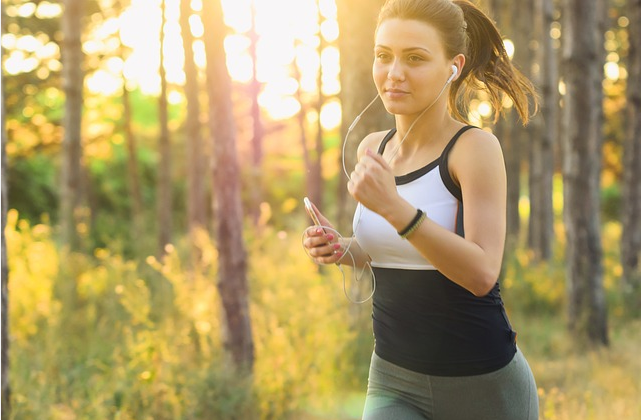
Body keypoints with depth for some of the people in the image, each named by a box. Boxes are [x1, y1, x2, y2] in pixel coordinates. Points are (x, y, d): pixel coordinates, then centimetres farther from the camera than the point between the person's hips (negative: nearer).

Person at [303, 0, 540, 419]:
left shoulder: (475, 147, -13)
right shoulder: (373, 148, 4)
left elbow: (482, 273, -24)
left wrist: (394, 206, -33)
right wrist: (340, 248, -1)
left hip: (482, 384, -4)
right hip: (394, 382, 4)